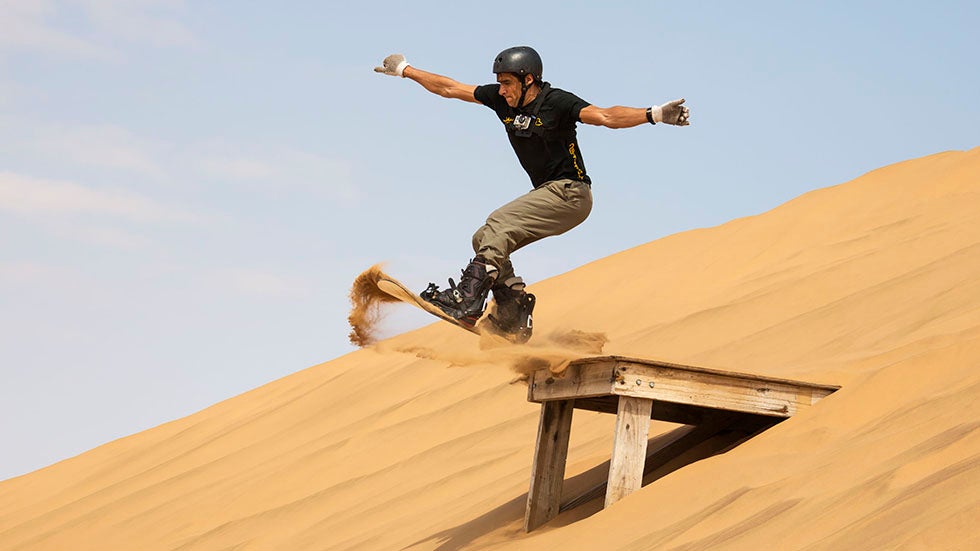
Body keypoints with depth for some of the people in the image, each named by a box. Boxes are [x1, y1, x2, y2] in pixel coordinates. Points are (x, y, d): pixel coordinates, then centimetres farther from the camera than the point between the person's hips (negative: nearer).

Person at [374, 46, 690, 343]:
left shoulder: (556, 102, -17)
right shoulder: (501, 100, 1)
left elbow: (605, 116, -27)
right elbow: (451, 89, 10)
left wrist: (653, 114, -41)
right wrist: (405, 71, 16)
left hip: (571, 193, -8)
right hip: (547, 194, 8)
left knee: (498, 223, -23)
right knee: (485, 240, 3)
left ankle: (467, 301, -32)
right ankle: (514, 314, 2)